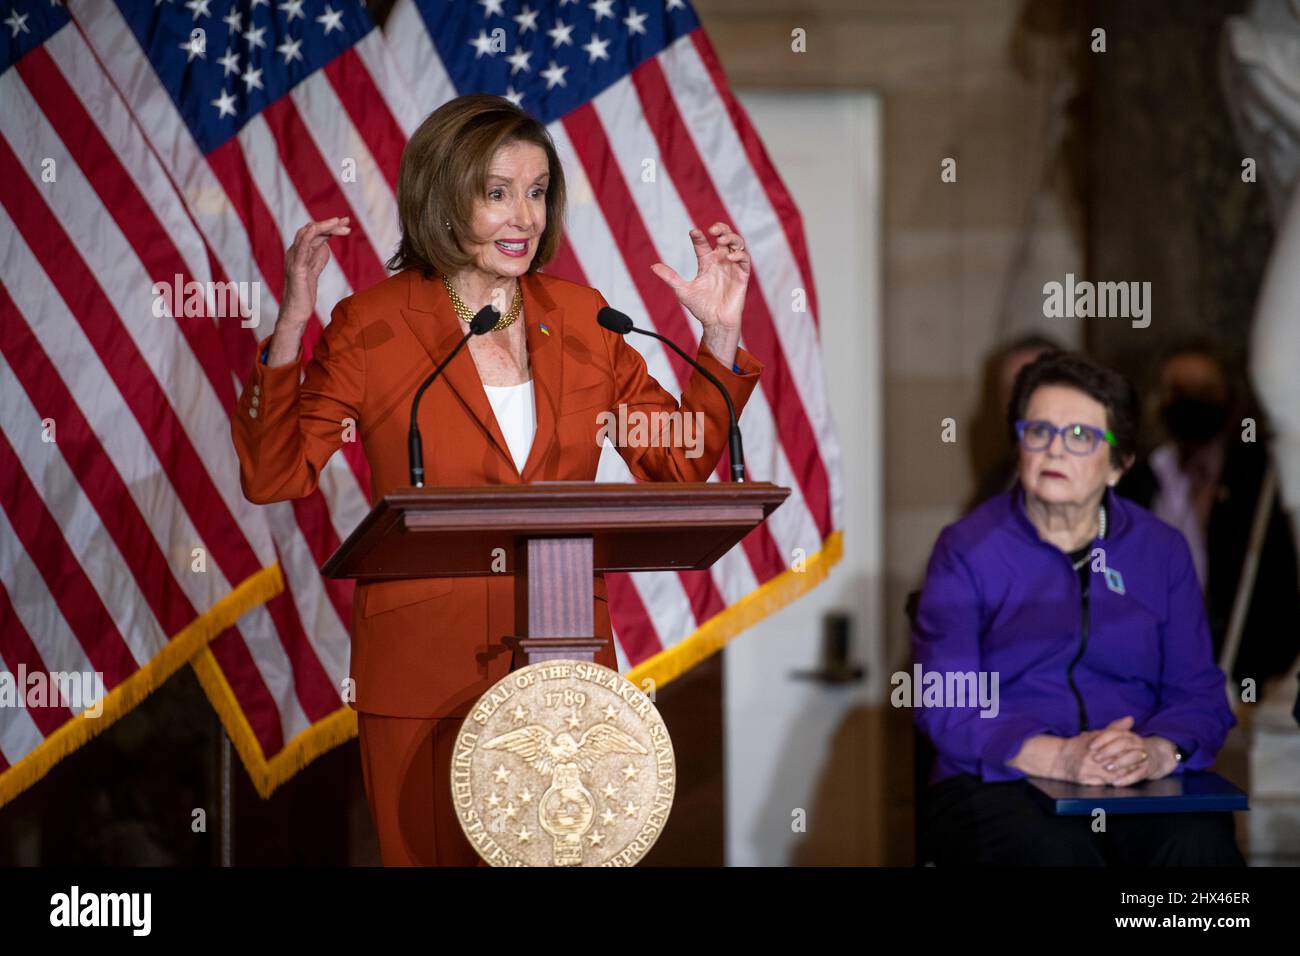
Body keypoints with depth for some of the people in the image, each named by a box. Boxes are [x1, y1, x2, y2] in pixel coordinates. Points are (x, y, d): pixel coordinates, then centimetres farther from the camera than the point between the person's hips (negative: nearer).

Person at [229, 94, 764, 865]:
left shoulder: (579, 317, 7)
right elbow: (274, 479, -11)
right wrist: (292, 325, -20)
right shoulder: (373, 326, -4)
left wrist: (720, 335, 0)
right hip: (427, 677, -3)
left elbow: (680, 467, 10)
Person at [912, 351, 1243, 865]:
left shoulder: (1162, 551, 15)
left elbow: (1200, 693, 7)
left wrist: (1157, 753, -17)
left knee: (1200, 846, -31)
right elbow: (943, 703, -5)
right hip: (999, 783, -2)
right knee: (1055, 855, -37)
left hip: (1140, 786, 2)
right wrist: (1056, 757, -21)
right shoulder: (966, 549, 6)